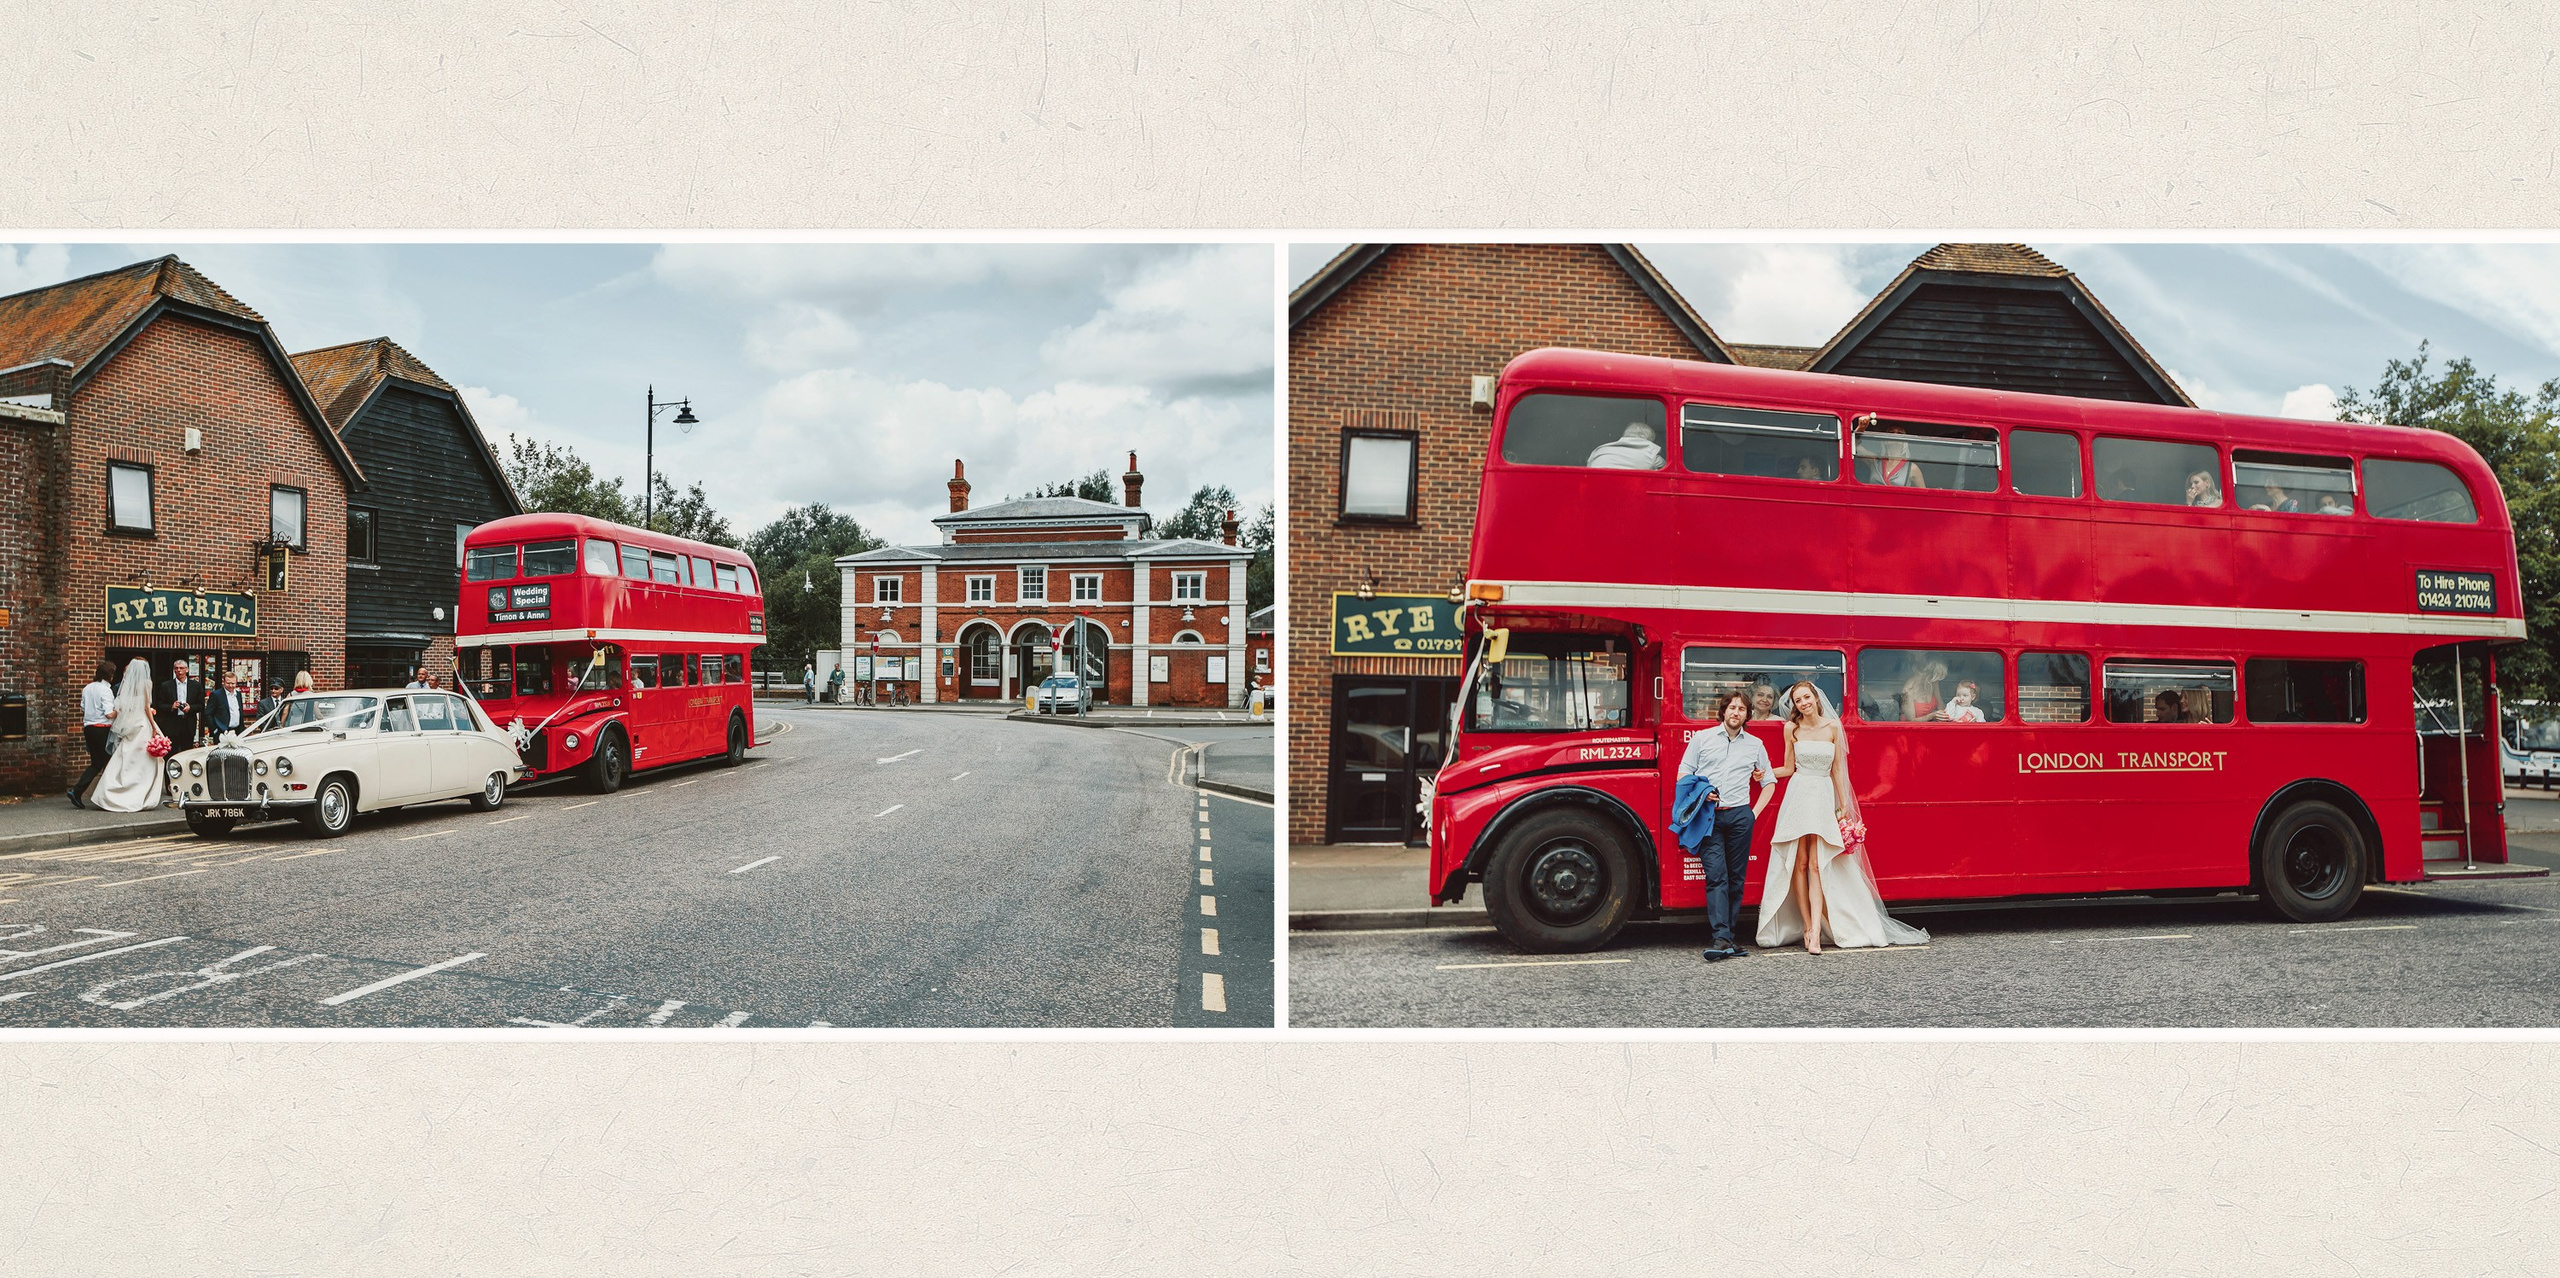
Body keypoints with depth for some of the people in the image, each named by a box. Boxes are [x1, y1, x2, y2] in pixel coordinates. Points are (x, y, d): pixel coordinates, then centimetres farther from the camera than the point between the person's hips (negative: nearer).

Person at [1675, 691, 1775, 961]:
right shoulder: (1701, 738, 11)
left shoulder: (1755, 745, 15)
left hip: (1739, 816, 2)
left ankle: (1724, 936, 6)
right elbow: (1684, 774, 10)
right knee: (1716, 877, -12)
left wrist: (1755, 812, 9)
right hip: (1708, 817, -2)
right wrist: (1701, 794, -7)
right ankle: (1721, 938, -19)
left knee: (1736, 878, 1)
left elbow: (1769, 782, 22)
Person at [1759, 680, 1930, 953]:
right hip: (1798, 795, 1)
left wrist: (1844, 807, 9)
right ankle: (1808, 927, 3)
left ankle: (1815, 932, -15)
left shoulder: (1832, 726, 5)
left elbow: (1837, 769, 9)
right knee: (1799, 863, -2)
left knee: (1817, 865, -8)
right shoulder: (1792, 729, 6)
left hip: (1824, 797, -1)